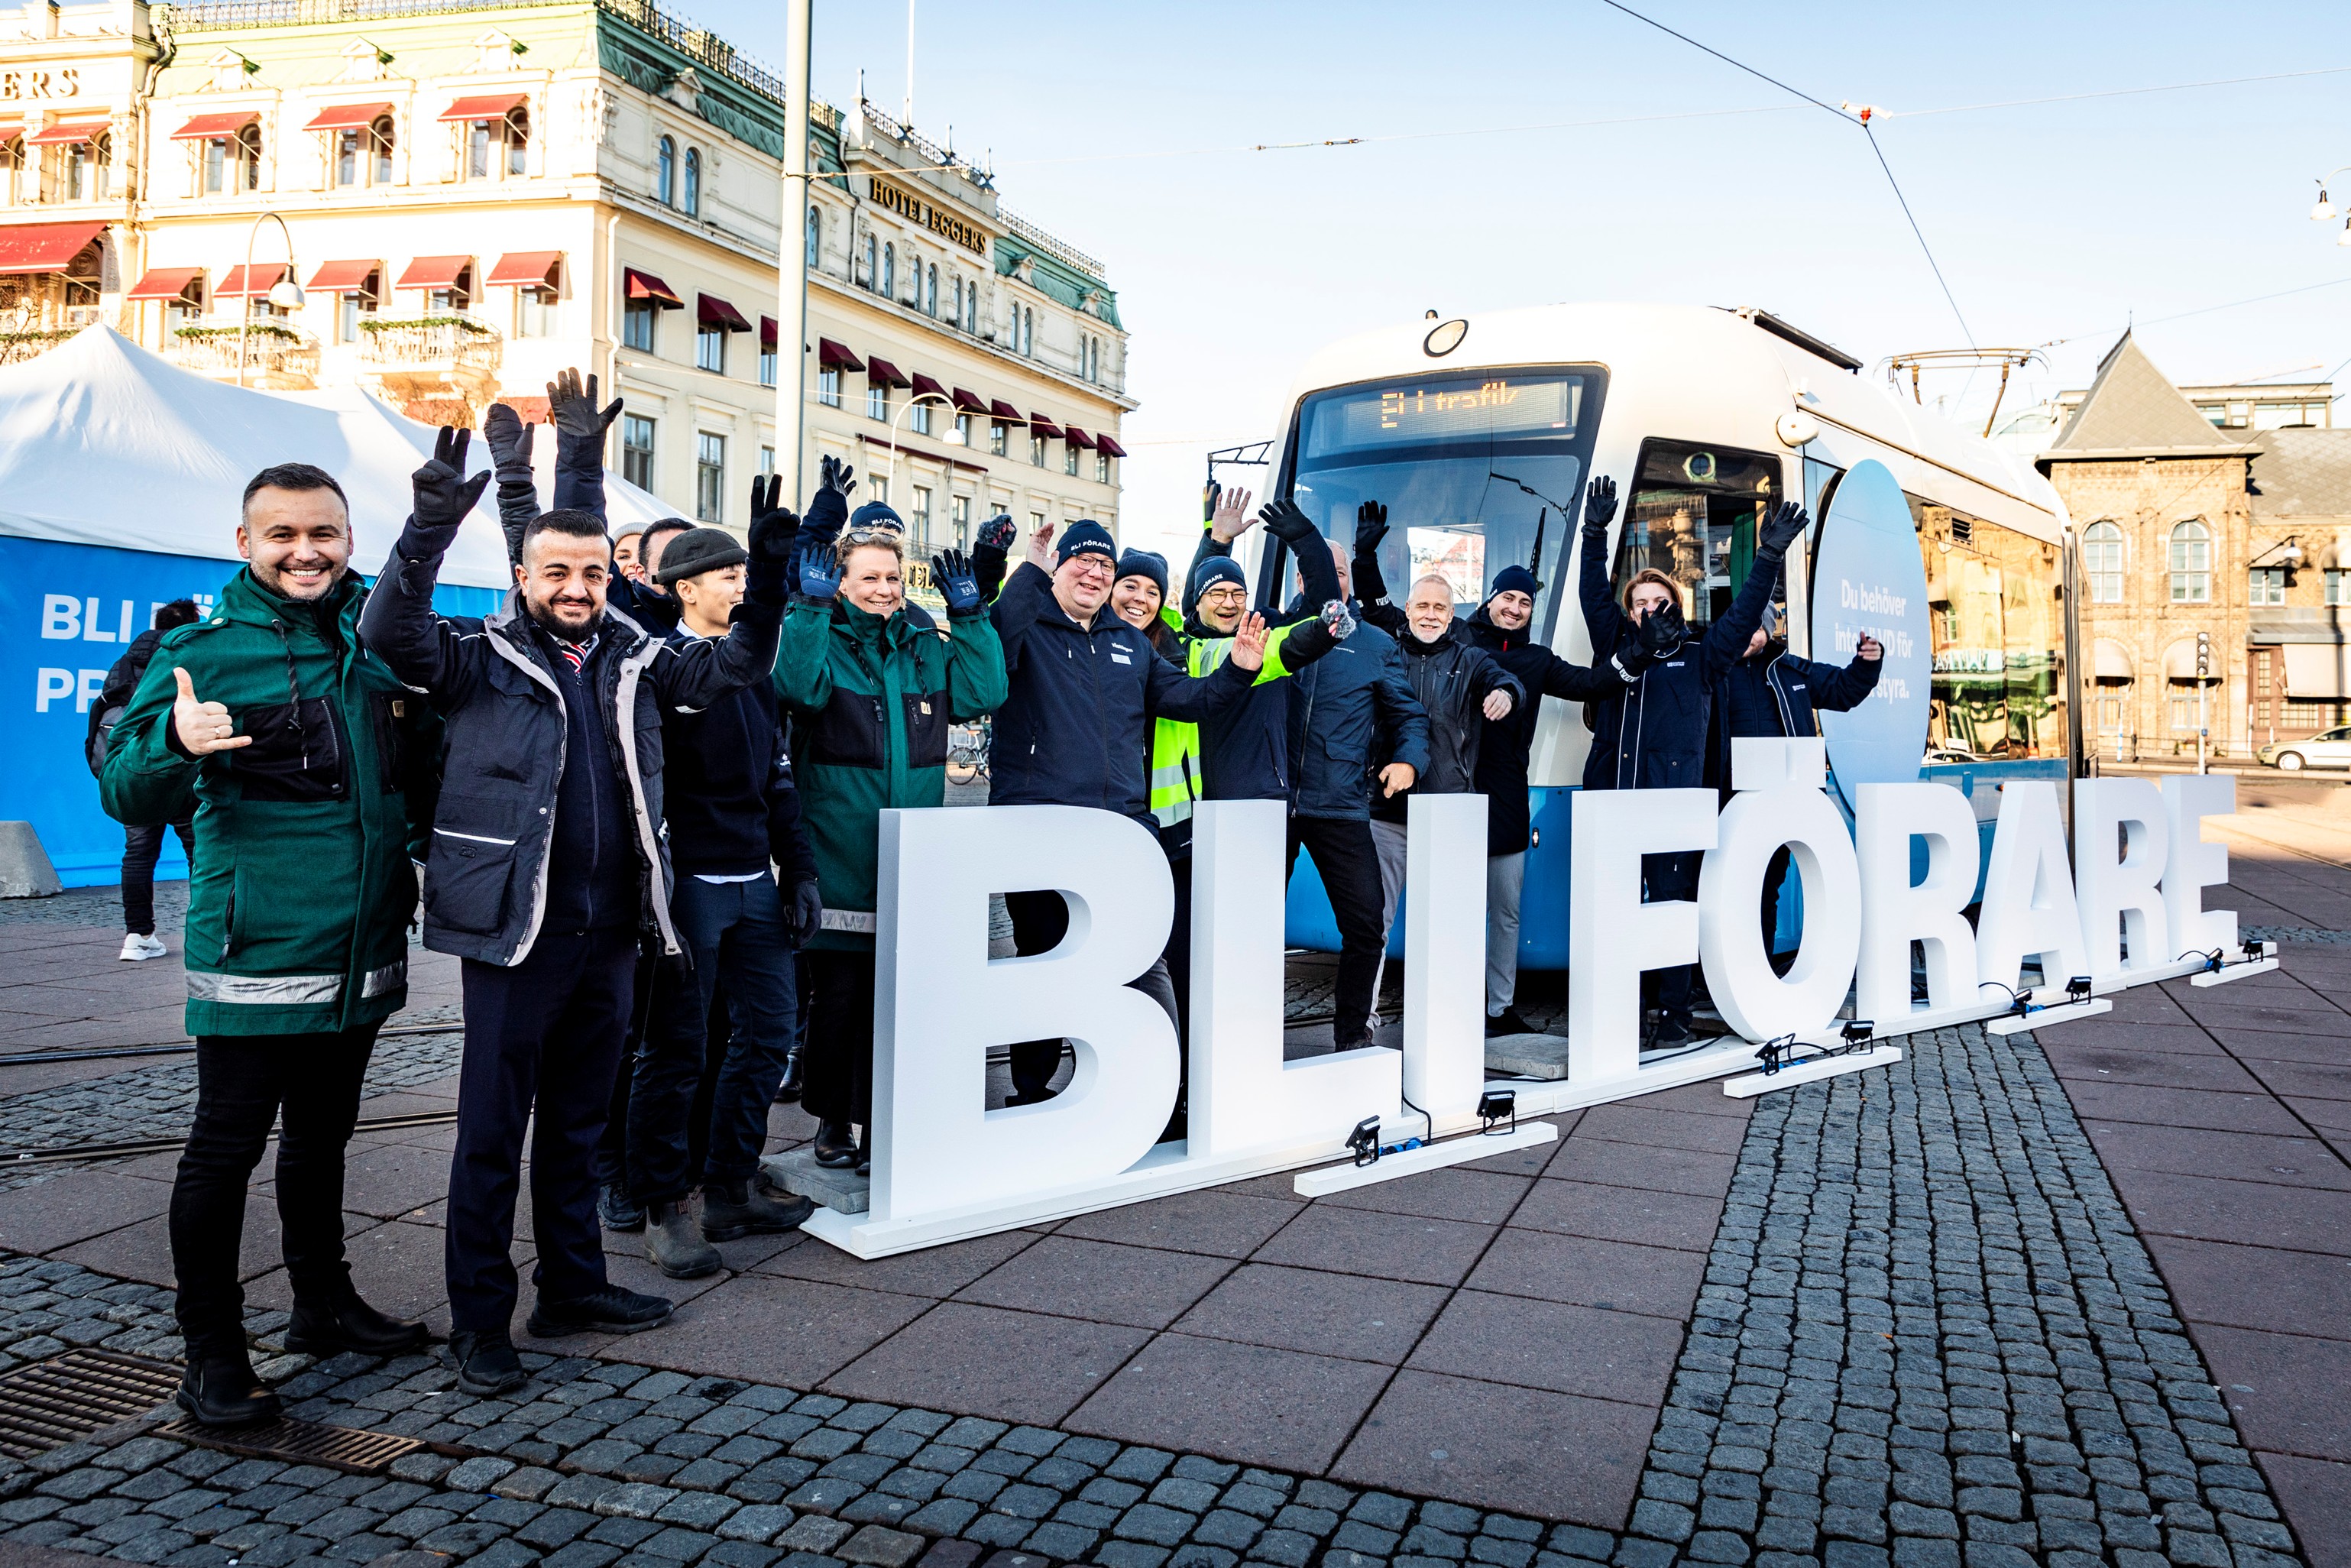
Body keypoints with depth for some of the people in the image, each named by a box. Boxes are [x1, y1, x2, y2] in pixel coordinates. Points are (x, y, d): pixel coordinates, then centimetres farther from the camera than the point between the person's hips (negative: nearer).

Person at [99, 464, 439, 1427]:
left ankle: (324, 1302, 34)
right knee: (226, 1148, 2)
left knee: (322, 1138, 19)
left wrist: (422, 846, 3)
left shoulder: (381, 647, 7)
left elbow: (422, 774, 21)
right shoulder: (201, 652, -6)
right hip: (255, 958, -5)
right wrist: (174, 745, -31)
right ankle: (211, 1354, 15)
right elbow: (128, 796, -12)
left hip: (362, 958, 5)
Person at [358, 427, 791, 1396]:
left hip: (608, 930, 5)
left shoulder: (634, 660, 11)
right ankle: (479, 1318, 16)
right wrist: (431, 525, -32)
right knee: (492, 1133, 4)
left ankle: (572, 1286, 31)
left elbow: (735, 663, 14)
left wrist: (767, 581, -2)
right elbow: (390, 633, -18)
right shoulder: (481, 656, -2)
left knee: (577, 1123, 17)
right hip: (516, 928, -5)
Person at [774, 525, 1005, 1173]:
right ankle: (832, 1119, 21)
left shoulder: (928, 649, 14)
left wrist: (969, 614, -1)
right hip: (839, 855, -3)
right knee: (836, 993, 5)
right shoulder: (822, 640, 1)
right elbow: (796, 687, -20)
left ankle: (880, 1121, 20)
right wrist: (812, 605, -21)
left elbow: (983, 691, 1)